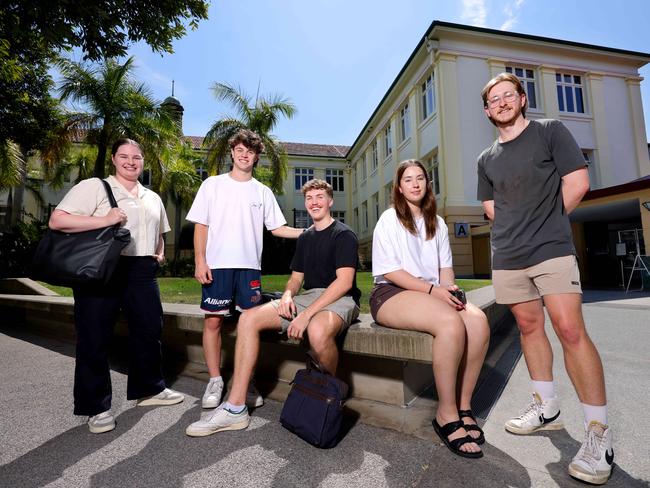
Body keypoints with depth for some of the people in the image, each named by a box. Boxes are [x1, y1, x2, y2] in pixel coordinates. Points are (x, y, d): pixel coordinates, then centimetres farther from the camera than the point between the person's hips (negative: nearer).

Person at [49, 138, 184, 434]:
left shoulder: (152, 198, 17)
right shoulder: (93, 187, -1)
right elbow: (57, 221, -11)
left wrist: (159, 253, 11)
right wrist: (105, 220, -20)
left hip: (141, 271, 6)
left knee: (149, 330, 9)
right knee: (94, 339, 2)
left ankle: (148, 389, 28)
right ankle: (96, 407, 17)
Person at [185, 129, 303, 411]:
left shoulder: (263, 192, 12)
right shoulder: (213, 184, 8)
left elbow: (277, 228, 12)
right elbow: (201, 225, 4)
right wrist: (200, 261, -6)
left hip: (249, 266, 1)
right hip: (217, 265, -1)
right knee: (213, 321, 1)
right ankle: (215, 381, 16)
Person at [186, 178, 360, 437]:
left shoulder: (343, 234, -4)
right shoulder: (305, 237, 19)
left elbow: (345, 282, -16)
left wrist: (306, 314, -23)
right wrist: (287, 295, -5)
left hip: (339, 299, -7)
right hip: (307, 297, 7)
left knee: (317, 330, -41)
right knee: (248, 319, -10)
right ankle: (235, 408, -7)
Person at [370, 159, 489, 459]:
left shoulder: (437, 223, 19)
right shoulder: (389, 219, 0)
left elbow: (445, 267, 17)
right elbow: (389, 270, -9)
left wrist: (449, 290, -5)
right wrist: (432, 290, -17)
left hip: (432, 294, 6)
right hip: (391, 294, -5)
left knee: (478, 320, -24)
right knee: (451, 323, -33)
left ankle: (463, 406, -9)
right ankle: (446, 415, -15)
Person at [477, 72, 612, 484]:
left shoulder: (550, 131, 3)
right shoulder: (487, 158, 14)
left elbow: (577, 183, -3)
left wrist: (546, 223, 4)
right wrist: (519, 227, 8)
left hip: (551, 249, -5)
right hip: (507, 256, 5)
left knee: (570, 330, -11)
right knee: (529, 327, 10)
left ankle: (599, 431, 2)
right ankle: (547, 408, 24)